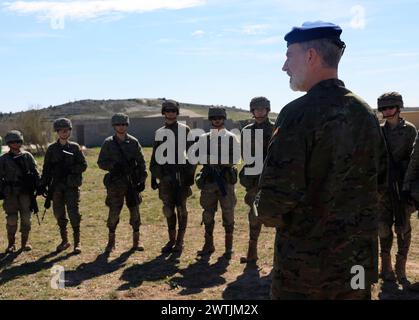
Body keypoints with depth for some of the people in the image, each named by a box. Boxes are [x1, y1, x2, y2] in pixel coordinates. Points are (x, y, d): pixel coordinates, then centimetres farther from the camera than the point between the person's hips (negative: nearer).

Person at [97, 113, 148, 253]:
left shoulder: (133, 142, 5)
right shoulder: (108, 143, 2)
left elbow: (141, 162, 6)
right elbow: (101, 162, 2)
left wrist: (142, 179, -1)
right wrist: (113, 165, -17)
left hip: (132, 182, 1)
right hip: (115, 182, -1)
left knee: (135, 210, 5)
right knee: (114, 212, 1)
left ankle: (136, 240, 16)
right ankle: (111, 241, 14)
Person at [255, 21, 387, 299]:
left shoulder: (299, 112, -18)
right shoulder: (366, 113, 4)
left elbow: (276, 195, -22)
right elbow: (380, 183, 14)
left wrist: (268, 214, -1)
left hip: (304, 264, -6)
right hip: (360, 262, 7)